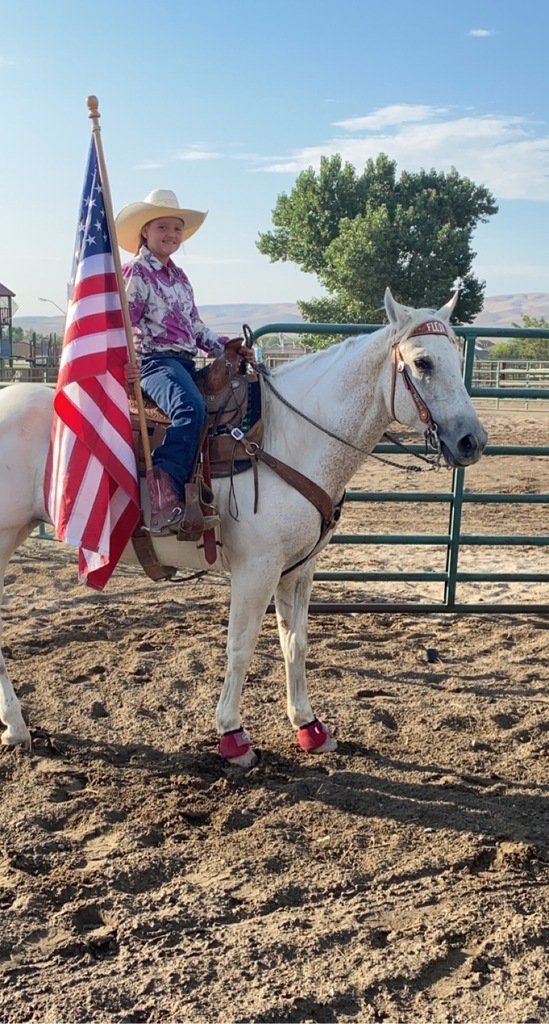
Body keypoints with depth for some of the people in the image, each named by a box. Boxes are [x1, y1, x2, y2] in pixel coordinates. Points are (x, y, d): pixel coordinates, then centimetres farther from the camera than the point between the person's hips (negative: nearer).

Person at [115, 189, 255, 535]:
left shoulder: (180, 278, 23)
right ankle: (165, 501, -42)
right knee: (190, 408, -36)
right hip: (154, 361, -9)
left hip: (186, 362, 9)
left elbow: (196, 328, 24)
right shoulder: (136, 273, 0)